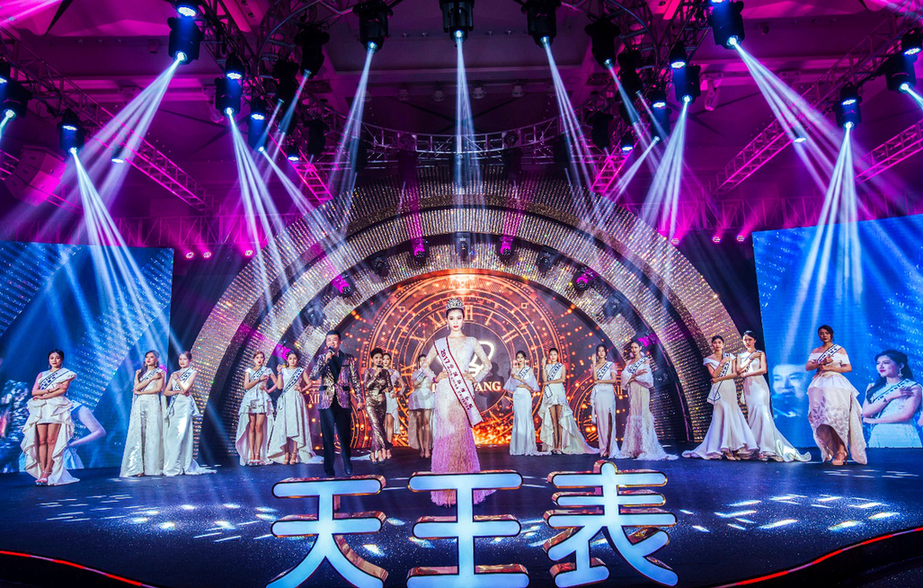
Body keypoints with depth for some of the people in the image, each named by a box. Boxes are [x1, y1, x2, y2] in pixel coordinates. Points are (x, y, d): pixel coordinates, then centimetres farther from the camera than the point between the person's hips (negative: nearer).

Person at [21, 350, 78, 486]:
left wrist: (42, 396, -6)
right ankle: (42, 472, -7)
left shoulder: (66, 373, 13)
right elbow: (34, 392, 9)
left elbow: (63, 389, -4)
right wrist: (51, 390, -6)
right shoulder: (42, 375, 23)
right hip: (40, 409, 3)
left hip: (56, 408, -3)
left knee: (51, 440, -12)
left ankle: (47, 473, -14)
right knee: (41, 440, -6)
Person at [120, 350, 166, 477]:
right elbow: (136, 387, 3)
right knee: (137, 434, -6)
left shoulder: (160, 372, 10)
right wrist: (151, 378, -2)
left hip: (152, 404, -3)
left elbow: (158, 388, -3)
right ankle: (138, 467, -6)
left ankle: (152, 467, -4)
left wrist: (141, 392, -2)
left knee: (152, 433, -7)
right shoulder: (139, 372, 18)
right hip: (139, 405, 3)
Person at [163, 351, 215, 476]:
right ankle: (170, 466, 6)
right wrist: (177, 391, -5)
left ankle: (174, 467, -8)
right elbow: (166, 391, 12)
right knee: (170, 435, -1)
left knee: (181, 435, -11)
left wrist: (177, 378, 4)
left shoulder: (192, 372, 6)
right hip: (173, 405, 5)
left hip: (185, 405, -5)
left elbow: (185, 388, -6)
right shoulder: (174, 374, 19)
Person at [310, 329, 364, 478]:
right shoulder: (322, 358, 7)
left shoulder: (348, 359, 8)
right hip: (326, 402, 0)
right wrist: (325, 359, -15)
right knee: (328, 437, 1)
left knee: (345, 436, 6)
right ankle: (329, 470, 10)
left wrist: (359, 399, 3)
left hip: (343, 402, 0)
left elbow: (356, 380, 9)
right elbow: (313, 376, -7)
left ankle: (347, 466, 23)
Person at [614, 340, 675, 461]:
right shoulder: (629, 362, 17)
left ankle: (646, 450, -10)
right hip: (632, 391, 5)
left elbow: (646, 377, -8)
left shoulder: (645, 360, 3)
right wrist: (635, 375, -12)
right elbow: (624, 375, 3)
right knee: (632, 416, 3)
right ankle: (632, 449, 5)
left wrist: (632, 377, -5)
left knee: (642, 416, -10)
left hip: (641, 391, -5)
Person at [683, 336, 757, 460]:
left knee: (733, 416, -3)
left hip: (730, 389, 3)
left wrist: (719, 379, -7)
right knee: (724, 415, -11)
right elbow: (714, 375, -6)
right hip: (719, 391, -3)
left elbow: (735, 374, 2)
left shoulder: (730, 356, 12)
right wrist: (722, 363, -11)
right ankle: (726, 450, -10)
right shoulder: (709, 359, 6)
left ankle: (735, 449, -4)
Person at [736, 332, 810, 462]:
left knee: (762, 415, -14)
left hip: (759, 386, -3)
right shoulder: (741, 356, 18)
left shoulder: (760, 354, 7)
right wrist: (750, 359, -2)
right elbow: (739, 371, 3)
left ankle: (767, 449, -16)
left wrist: (746, 374, -6)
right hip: (748, 388, 4)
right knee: (752, 416, -3)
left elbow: (763, 370, -7)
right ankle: (756, 448, -4)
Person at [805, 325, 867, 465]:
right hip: (819, 385, 3)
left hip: (836, 384, -3)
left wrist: (829, 368, -6)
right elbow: (807, 367, 7)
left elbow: (848, 368, 2)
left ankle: (841, 451, -15)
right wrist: (821, 363, -9)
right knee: (823, 417, -5)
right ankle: (831, 451, 1)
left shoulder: (840, 350, 11)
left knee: (836, 416, -15)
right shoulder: (815, 351, 18)